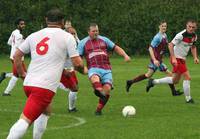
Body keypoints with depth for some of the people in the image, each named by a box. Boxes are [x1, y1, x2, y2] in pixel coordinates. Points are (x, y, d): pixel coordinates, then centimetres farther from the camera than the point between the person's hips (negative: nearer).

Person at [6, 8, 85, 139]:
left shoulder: (34, 35, 14)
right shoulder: (67, 37, 1)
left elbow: (17, 56, 18)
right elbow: (77, 63, -2)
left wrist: (22, 74, 31)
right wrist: (82, 70, 21)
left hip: (29, 83, 6)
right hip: (45, 87, -6)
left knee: (46, 111, 29)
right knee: (25, 120, -13)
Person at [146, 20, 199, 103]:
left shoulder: (194, 36, 2)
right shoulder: (181, 35, -22)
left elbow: (193, 47, 19)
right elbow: (170, 45, -21)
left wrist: (195, 57, 5)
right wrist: (173, 58, -28)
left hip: (182, 59, 9)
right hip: (176, 59, -9)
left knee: (175, 80, 17)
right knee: (187, 77, -13)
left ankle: (153, 82, 28)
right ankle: (188, 99, -2)